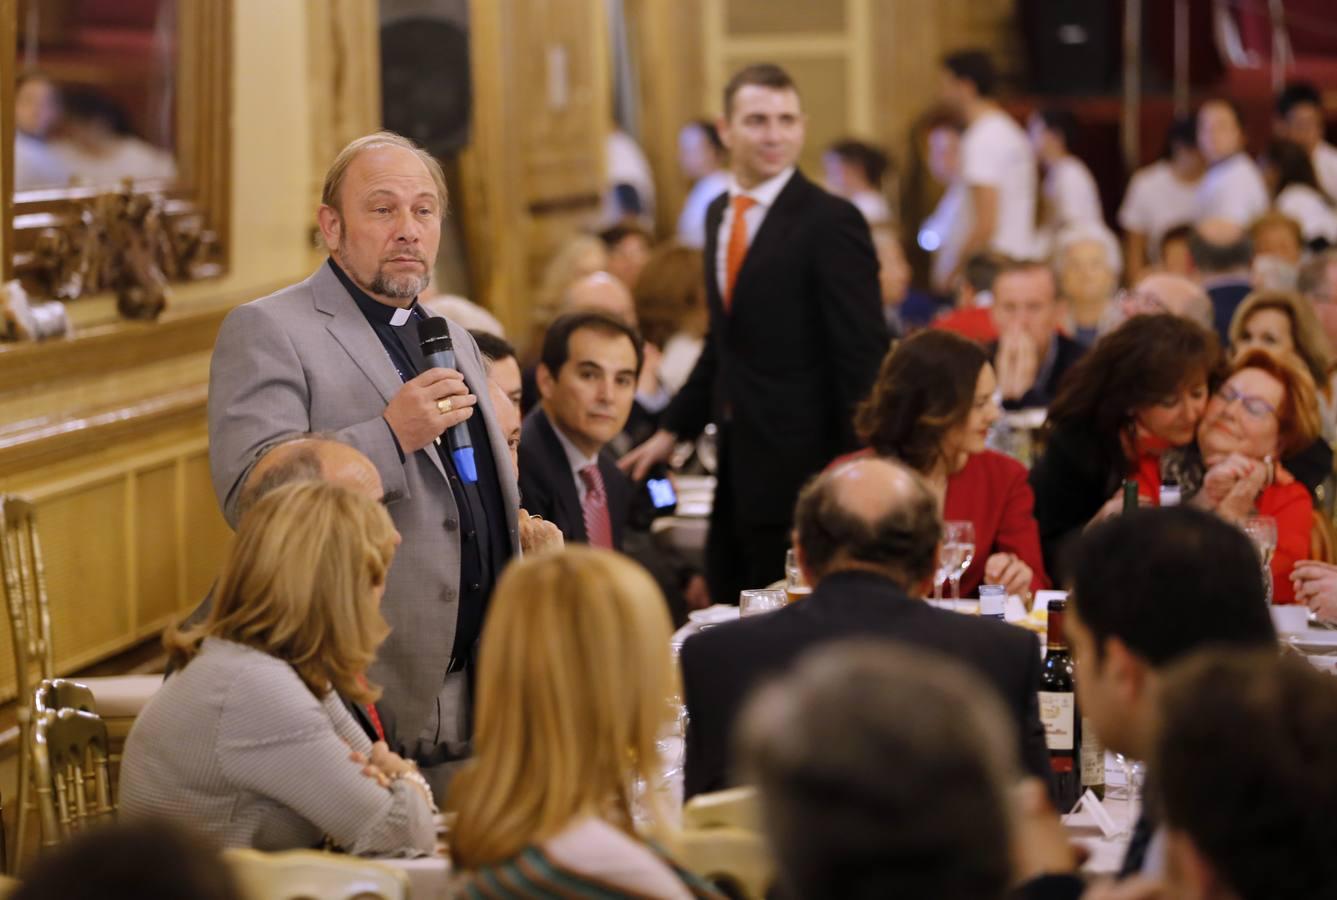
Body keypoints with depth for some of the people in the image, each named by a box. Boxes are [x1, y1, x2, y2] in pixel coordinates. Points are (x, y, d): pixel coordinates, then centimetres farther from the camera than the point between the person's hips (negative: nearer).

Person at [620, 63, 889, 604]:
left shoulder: (830, 222, -12)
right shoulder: (720, 215, 12)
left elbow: (864, 355, -13)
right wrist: (674, 430, 18)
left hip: (800, 467, -8)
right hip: (735, 464, 8)